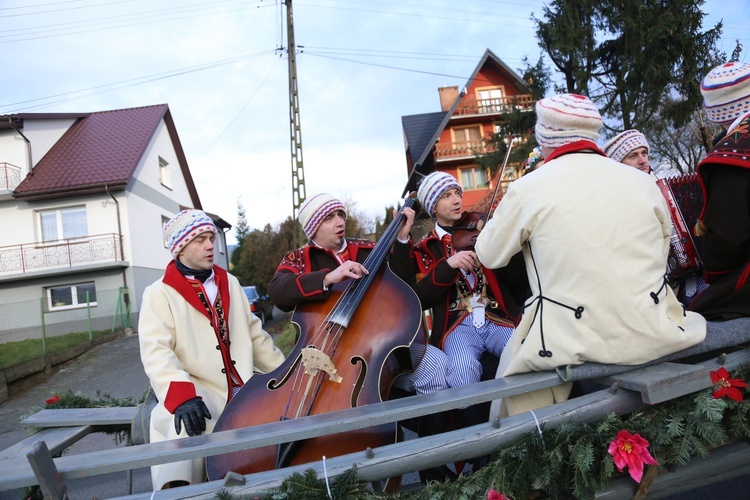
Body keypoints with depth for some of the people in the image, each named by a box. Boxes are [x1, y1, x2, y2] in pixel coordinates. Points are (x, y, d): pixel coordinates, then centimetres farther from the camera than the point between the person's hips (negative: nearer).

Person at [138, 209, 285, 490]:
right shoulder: (159, 294, -2)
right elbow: (156, 352, -16)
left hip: (242, 395, 6)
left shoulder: (230, 283, 16)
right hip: (197, 399, -6)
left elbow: (255, 335, 20)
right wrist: (182, 395, -34)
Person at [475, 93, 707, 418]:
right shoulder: (644, 182, 2)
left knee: (513, 359, 24)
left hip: (575, 344, -3)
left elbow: (489, 255, 3)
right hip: (654, 337, 4)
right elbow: (660, 258, 12)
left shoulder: (527, 189, -9)